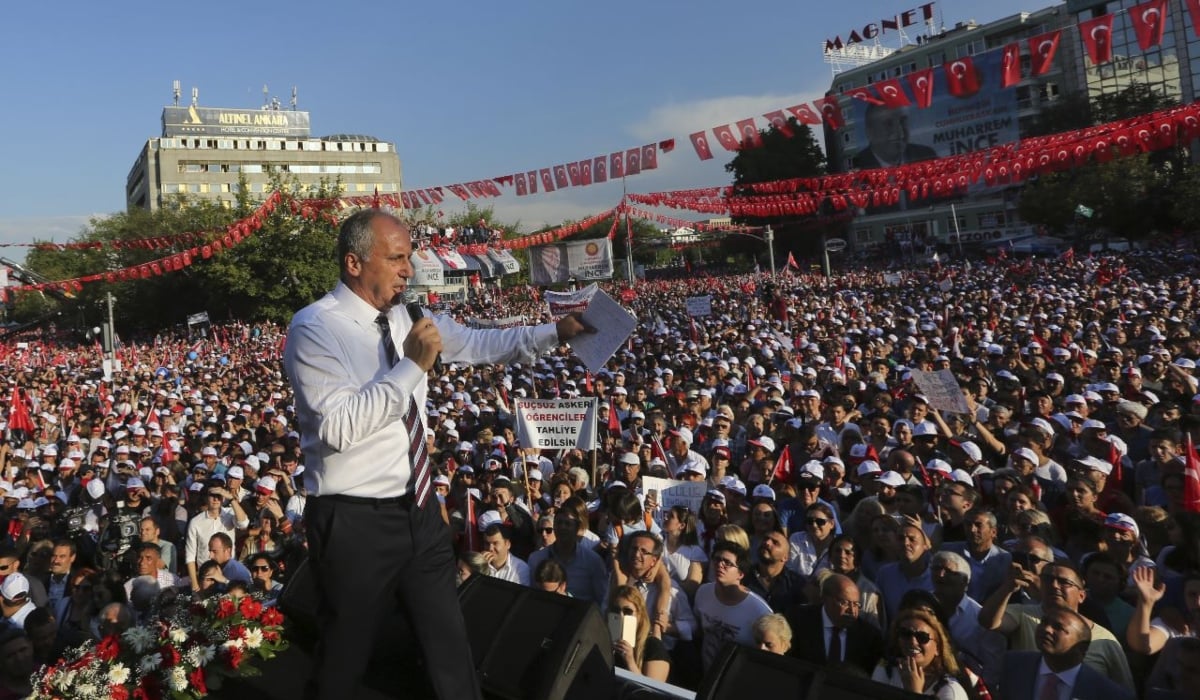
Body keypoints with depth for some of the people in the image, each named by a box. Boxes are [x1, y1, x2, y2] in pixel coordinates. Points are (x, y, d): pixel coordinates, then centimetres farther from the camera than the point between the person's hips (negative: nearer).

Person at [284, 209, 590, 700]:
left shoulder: (402, 318, 5)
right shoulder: (314, 329, -16)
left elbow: (476, 345, 12)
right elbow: (339, 427, -27)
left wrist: (555, 333, 4)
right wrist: (412, 366, -26)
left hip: (419, 509, 7)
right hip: (356, 521, -6)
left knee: (449, 640, 17)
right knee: (345, 657, 12)